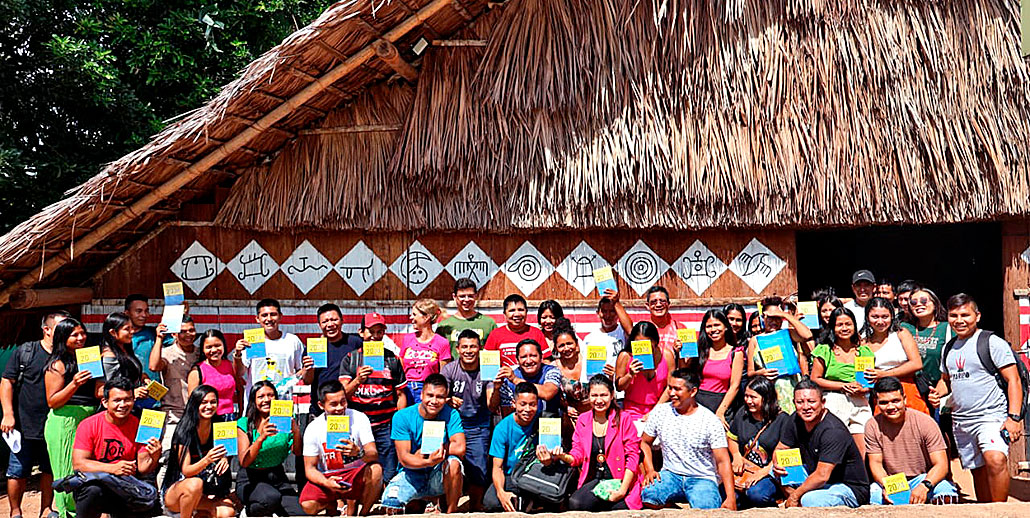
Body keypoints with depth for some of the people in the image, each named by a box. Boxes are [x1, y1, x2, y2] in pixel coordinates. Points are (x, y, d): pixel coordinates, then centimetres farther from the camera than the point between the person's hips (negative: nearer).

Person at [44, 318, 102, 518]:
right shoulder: (58, 364, -5)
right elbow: (52, 401, -9)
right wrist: (74, 384, -21)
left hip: (89, 419, 6)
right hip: (65, 422, -6)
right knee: (69, 472, -3)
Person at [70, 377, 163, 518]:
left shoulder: (138, 426, 2)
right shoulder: (89, 425, -4)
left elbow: (142, 467, 1)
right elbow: (78, 464, -12)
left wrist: (154, 459, -23)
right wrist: (113, 468, -25)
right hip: (93, 482, -2)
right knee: (92, 490, -35)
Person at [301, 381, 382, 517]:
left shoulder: (359, 418, -11)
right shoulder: (313, 429, -8)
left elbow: (374, 455, -18)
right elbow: (310, 468, -5)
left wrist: (359, 453, -42)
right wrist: (327, 483, -28)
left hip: (356, 476, -1)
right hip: (328, 477, 1)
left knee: (376, 469, -34)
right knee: (307, 505, -28)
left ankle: (364, 513, -6)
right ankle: (336, 503, 10)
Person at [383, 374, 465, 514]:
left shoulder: (451, 414, -9)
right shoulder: (402, 417, -10)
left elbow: (460, 448, -21)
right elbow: (403, 458, -16)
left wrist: (426, 450, -19)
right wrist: (428, 462, -36)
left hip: (439, 478, -1)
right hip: (411, 475, 1)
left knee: (453, 462, -32)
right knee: (390, 503, -25)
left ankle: (451, 512, -12)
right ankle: (415, 503, 11)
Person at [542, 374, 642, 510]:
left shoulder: (624, 419, 0)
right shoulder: (582, 420, 11)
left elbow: (632, 456, -3)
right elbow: (577, 456, 11)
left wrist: (623, 490, -12)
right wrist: (562, 456, -13)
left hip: (620, 482, -2)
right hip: (593, 481, 2)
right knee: (574, 504, -27)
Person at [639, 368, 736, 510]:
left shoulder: (710, 421, -8)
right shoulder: (660, 412, 1)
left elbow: (722, 461, -9)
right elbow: (645, 442, 12)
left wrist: (731, 498, -19)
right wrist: (650, 471, -6)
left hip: (702, 478, -2)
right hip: (670, 474, 3)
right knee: (646, 495, -30)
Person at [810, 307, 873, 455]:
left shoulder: (863, 351, 13)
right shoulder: (825, 350, 4)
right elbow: (815, 379, 0)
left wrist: (862, 389, -8)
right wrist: (843, 386, -7)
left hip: (860, 405, 2)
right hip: (834, 404, -2)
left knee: (866, 453, -5)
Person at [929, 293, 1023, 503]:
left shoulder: (991, 342, -5)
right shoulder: (949, 348, 15)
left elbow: (1013, 380, -8)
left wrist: (1014, 417, -17)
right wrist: (937, 393, 6)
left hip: (991, 415, -7)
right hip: (960, 421, 7)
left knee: (995, 460, -28)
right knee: (978, 471, 12)